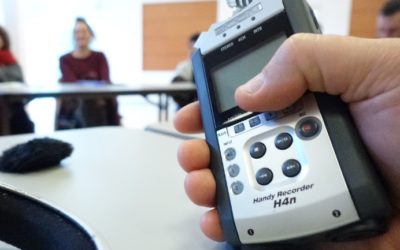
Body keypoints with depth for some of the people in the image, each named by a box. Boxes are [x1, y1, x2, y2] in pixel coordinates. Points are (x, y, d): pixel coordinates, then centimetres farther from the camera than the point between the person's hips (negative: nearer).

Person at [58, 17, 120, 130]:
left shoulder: (99, 57, 11)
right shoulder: (65, 60, 7)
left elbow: (105, 81, -6)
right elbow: (72, 82, -10)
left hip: (98, 102, 2)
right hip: (74, 105, -1)